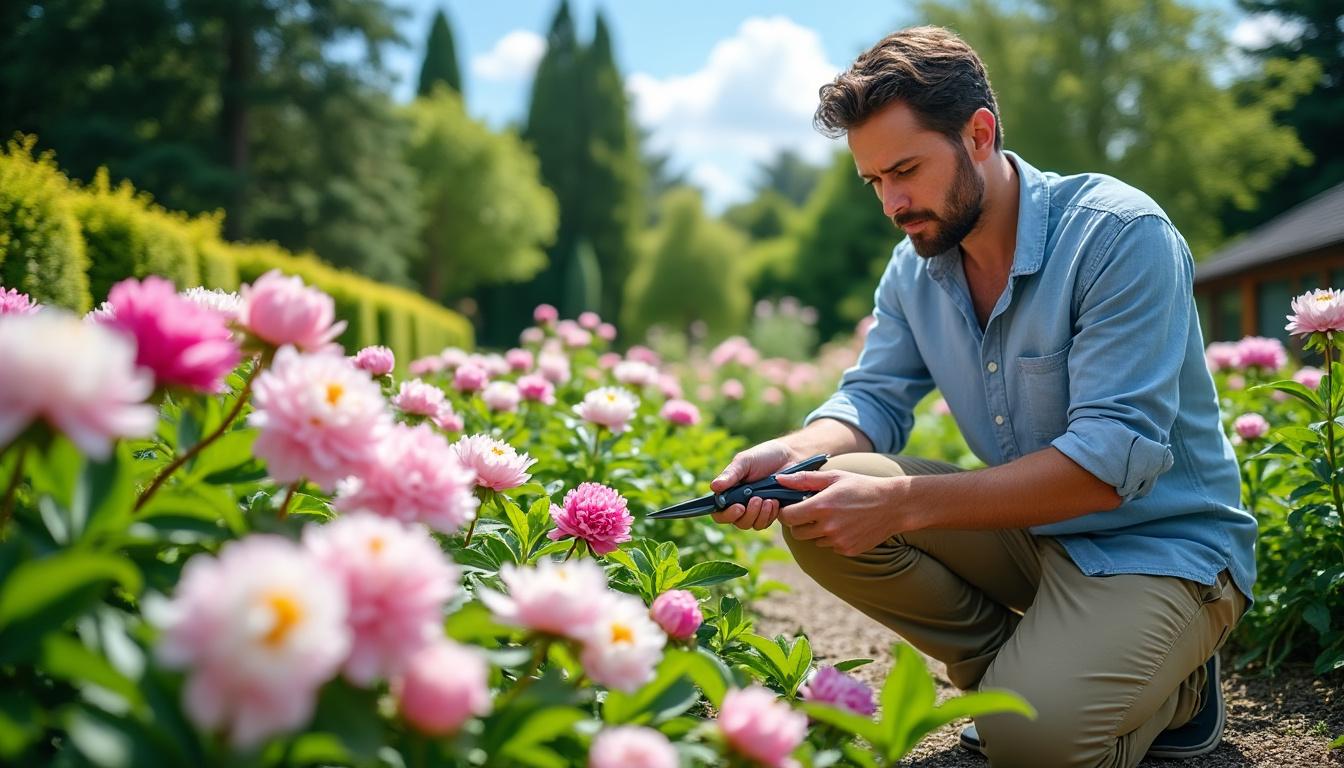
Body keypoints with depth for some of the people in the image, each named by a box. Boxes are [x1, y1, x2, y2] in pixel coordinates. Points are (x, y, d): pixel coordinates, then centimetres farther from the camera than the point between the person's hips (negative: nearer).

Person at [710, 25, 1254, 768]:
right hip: (1027, 528, 6)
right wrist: (790, 453, -23)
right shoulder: (915, 267, 0)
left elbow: (1112, 460, -29)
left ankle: (1172, 685, 4)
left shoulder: (1119, 234, -22)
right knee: (818, 516, -14)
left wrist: (902, 503, -35)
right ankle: (1028, 670, 0)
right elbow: (873, 398, 2)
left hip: (1162, 546, -6)